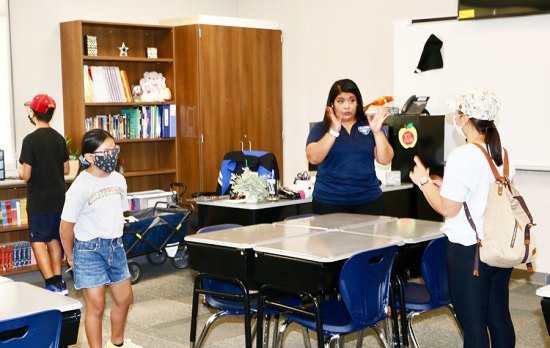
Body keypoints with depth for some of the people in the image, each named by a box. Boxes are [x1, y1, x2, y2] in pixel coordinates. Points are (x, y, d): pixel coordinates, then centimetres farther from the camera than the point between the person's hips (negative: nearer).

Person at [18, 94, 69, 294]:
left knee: (38, 241, 0)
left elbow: (26, 174, -15)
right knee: (54, 239, 15)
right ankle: (59, 282, 17)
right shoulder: (59, 138, 3)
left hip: (39, 201, -6)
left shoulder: (30, 140, -15)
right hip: (58, 198, 6)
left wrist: (20, 172, 6)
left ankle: (52, 285, -8)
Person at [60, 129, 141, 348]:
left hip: (115, 246, 7)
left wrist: (114, 242, 15)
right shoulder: (80, 187, -18)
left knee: (124, 298, 18)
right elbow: (66, 229, -10)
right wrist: (71, 258, 0)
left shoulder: (118, 179, 1)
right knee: (96, 307, -2)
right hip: (89, 250, -7)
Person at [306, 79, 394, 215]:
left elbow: (385, 160, 0)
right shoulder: (321, 128, 4)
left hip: (368, 200, 2)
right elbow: (313, 158, -11)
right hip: (329, 201, -1)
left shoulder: (369, 126, 8)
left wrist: (377, 131, -14)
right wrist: (334, 131, -19)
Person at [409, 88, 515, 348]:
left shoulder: (462, 156, -17)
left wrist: (424, 182, 0)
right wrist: (443, 184, 23)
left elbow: (447, 208, -15)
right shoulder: (503, 154, 5)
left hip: (469, 250, -7)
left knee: (473, 325, 2)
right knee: (499, 318, 16)